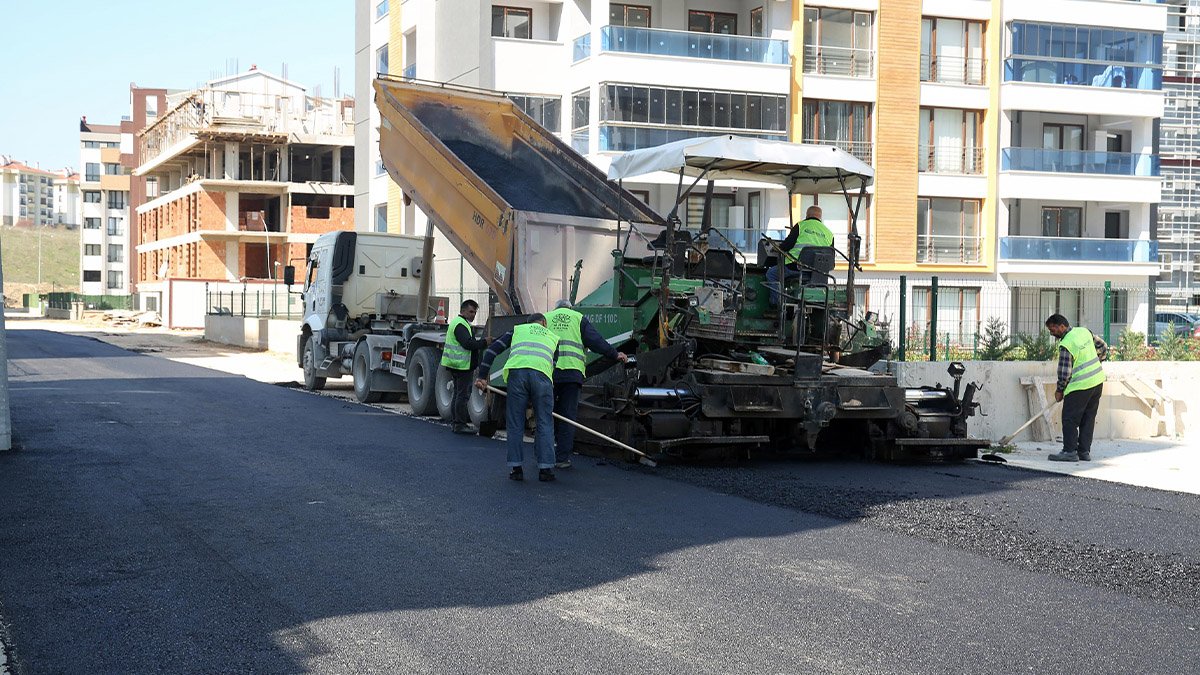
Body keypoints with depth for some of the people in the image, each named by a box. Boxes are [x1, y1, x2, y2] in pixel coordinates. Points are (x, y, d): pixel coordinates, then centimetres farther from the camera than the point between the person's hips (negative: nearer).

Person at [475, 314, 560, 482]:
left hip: (516, 371, 0)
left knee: (515, 423, 9)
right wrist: (534, 400, 36)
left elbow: (492, 350, 19)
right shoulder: (553, 337, 33)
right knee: (545, 423, 9)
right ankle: (545, 468, 7)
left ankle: (515, 468, 10)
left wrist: (482, 377, 16)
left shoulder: (518, 329, 31)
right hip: (542, 373, 0)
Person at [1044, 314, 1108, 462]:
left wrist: (1059, 391, -2)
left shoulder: (1066, 345, -19)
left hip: (1080, 385, -8)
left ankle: (1070, 451, -2)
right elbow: (1103, 348, 16)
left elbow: (1064, 372, -16)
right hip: (1097, 381, 8)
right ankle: (1084, 451, 15)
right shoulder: (1084, 331, 5)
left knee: (1070, 419, -1)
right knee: (1088, 418, 13)